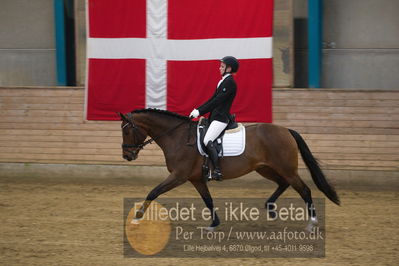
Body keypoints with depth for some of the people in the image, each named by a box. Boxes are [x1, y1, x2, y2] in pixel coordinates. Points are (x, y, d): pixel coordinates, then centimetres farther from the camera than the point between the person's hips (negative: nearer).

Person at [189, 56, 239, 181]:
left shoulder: (229, 82, -11)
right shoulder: (223, 81, 20)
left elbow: (217, 101, -17)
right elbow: (212, 99, 21)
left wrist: (200, 112, -17)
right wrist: (197, 110, 11)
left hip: (221, 118, -11)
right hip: (215, 117, 11)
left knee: (208, 140, -25)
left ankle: (217, 171, -28)